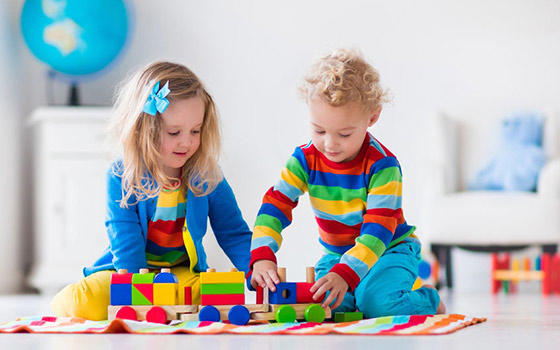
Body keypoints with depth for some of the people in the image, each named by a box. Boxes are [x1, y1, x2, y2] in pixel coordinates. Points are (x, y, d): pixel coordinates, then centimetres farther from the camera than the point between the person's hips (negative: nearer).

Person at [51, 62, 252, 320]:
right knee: (83, 302, -32)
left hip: (184, 274, 3)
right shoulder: (121, 177, -12)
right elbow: (125, 242, -16)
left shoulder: (207, 178, -5)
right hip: (127, 271, -3)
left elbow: (235, 235, 0)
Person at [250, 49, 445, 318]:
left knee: (377, 301, -32)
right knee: (322, 300, -25)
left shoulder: (382, 165, -22)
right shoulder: (305, 159, -9)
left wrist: (345, 274, -42)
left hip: (389, 249, -4)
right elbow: (275, 206, -13)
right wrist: (262, 256, -32)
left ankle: (427, 300, 0)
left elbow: (378, 230, -27)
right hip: (336, 253, 4)